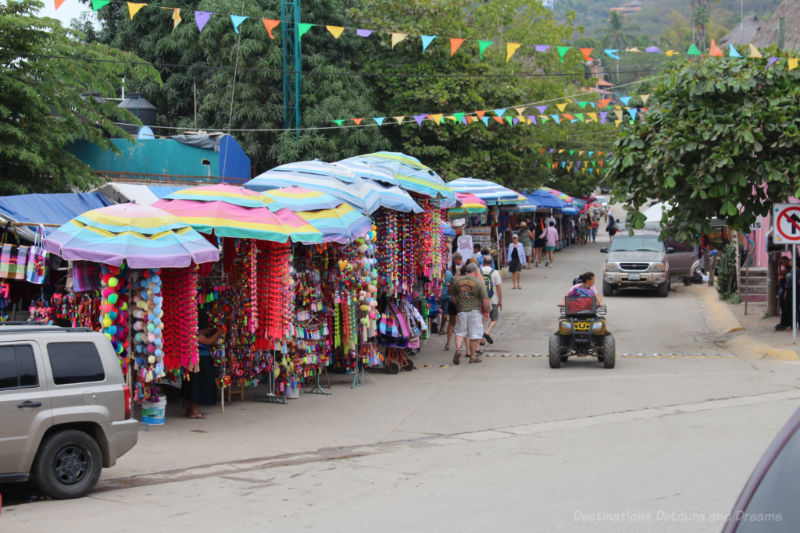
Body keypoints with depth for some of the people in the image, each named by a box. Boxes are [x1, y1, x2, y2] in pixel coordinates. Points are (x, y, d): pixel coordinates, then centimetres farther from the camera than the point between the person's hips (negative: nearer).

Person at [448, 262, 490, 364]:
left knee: (460, 332, 13)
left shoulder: (458, 280, 3)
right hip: (474, 310, -3)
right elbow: (485, 299, -11)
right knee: (475, 334, 7)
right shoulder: (478, 282, -9)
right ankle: (473, 356, 11)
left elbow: (452, 295, 13)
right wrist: (486, 311, 3)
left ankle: (458, 349, -10)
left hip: (461, 311, 3)